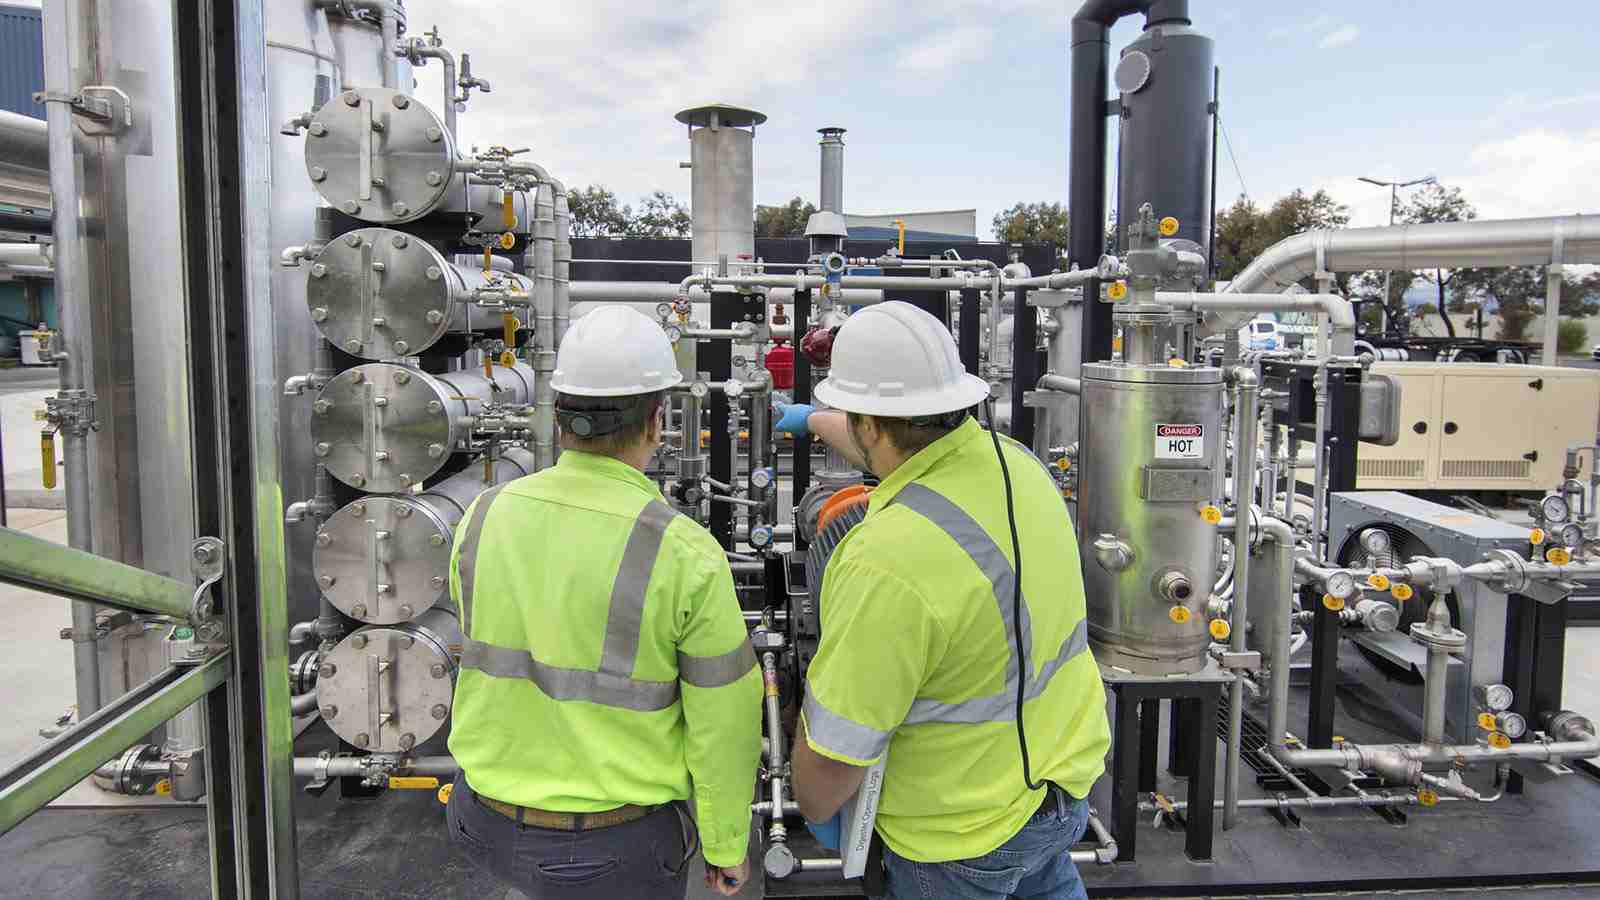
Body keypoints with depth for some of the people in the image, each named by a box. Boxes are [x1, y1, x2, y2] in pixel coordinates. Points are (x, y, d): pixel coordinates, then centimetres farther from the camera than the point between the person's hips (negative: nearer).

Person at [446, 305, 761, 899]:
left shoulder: (485, 518, -10)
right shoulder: (686, 555, -24)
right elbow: (724, 726, -15)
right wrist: (727, 846, 1)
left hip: (491, 821, 5)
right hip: (614, 849, -4)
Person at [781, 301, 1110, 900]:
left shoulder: (889, 559, -36)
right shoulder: (1013, 460, -12)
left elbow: (834, 750, -27)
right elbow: (904, 451, 11)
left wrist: (815, 813, -4)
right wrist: (816, 422, 29)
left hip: (965, 830, -6)